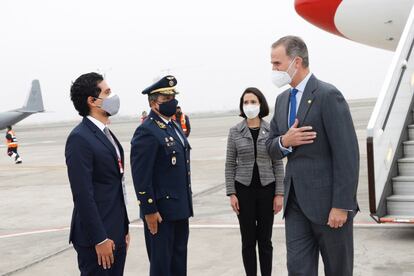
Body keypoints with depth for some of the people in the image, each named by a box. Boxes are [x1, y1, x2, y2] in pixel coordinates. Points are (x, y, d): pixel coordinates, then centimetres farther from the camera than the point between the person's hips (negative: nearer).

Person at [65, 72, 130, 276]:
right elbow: (83, 195, -19)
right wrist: (99, 239, -19)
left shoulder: (107, 134, 13)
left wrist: (124, 228, 16)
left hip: (116, 233, 8)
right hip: (96, 237, -8)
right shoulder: (80, 138, -16)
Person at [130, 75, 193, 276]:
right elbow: (141, 176, -19)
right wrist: (149, 210, -19)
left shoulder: (174, 126, 12)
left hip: (180, 208, 9)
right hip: (160, 211, -8)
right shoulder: (146, 132, -16)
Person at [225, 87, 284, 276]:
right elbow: (230, 165, 1)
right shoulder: (235, 131, -1)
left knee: (265, 240, 7)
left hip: (266, 189, 0)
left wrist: (279, 194, -4)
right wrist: (231, 193, -5)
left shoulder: (271, 130, -1)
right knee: (248, 240, 6)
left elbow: (278, 164, 1)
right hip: (244, 189, 0)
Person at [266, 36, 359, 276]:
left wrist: (341, 205, -18)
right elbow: (271, 147, 16)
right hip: (296, 201, 6)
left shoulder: (328, 95, -12)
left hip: (327, 200, -6)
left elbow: (347, 154, -15)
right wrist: (284, 142, -8)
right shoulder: (282, 100, 12)